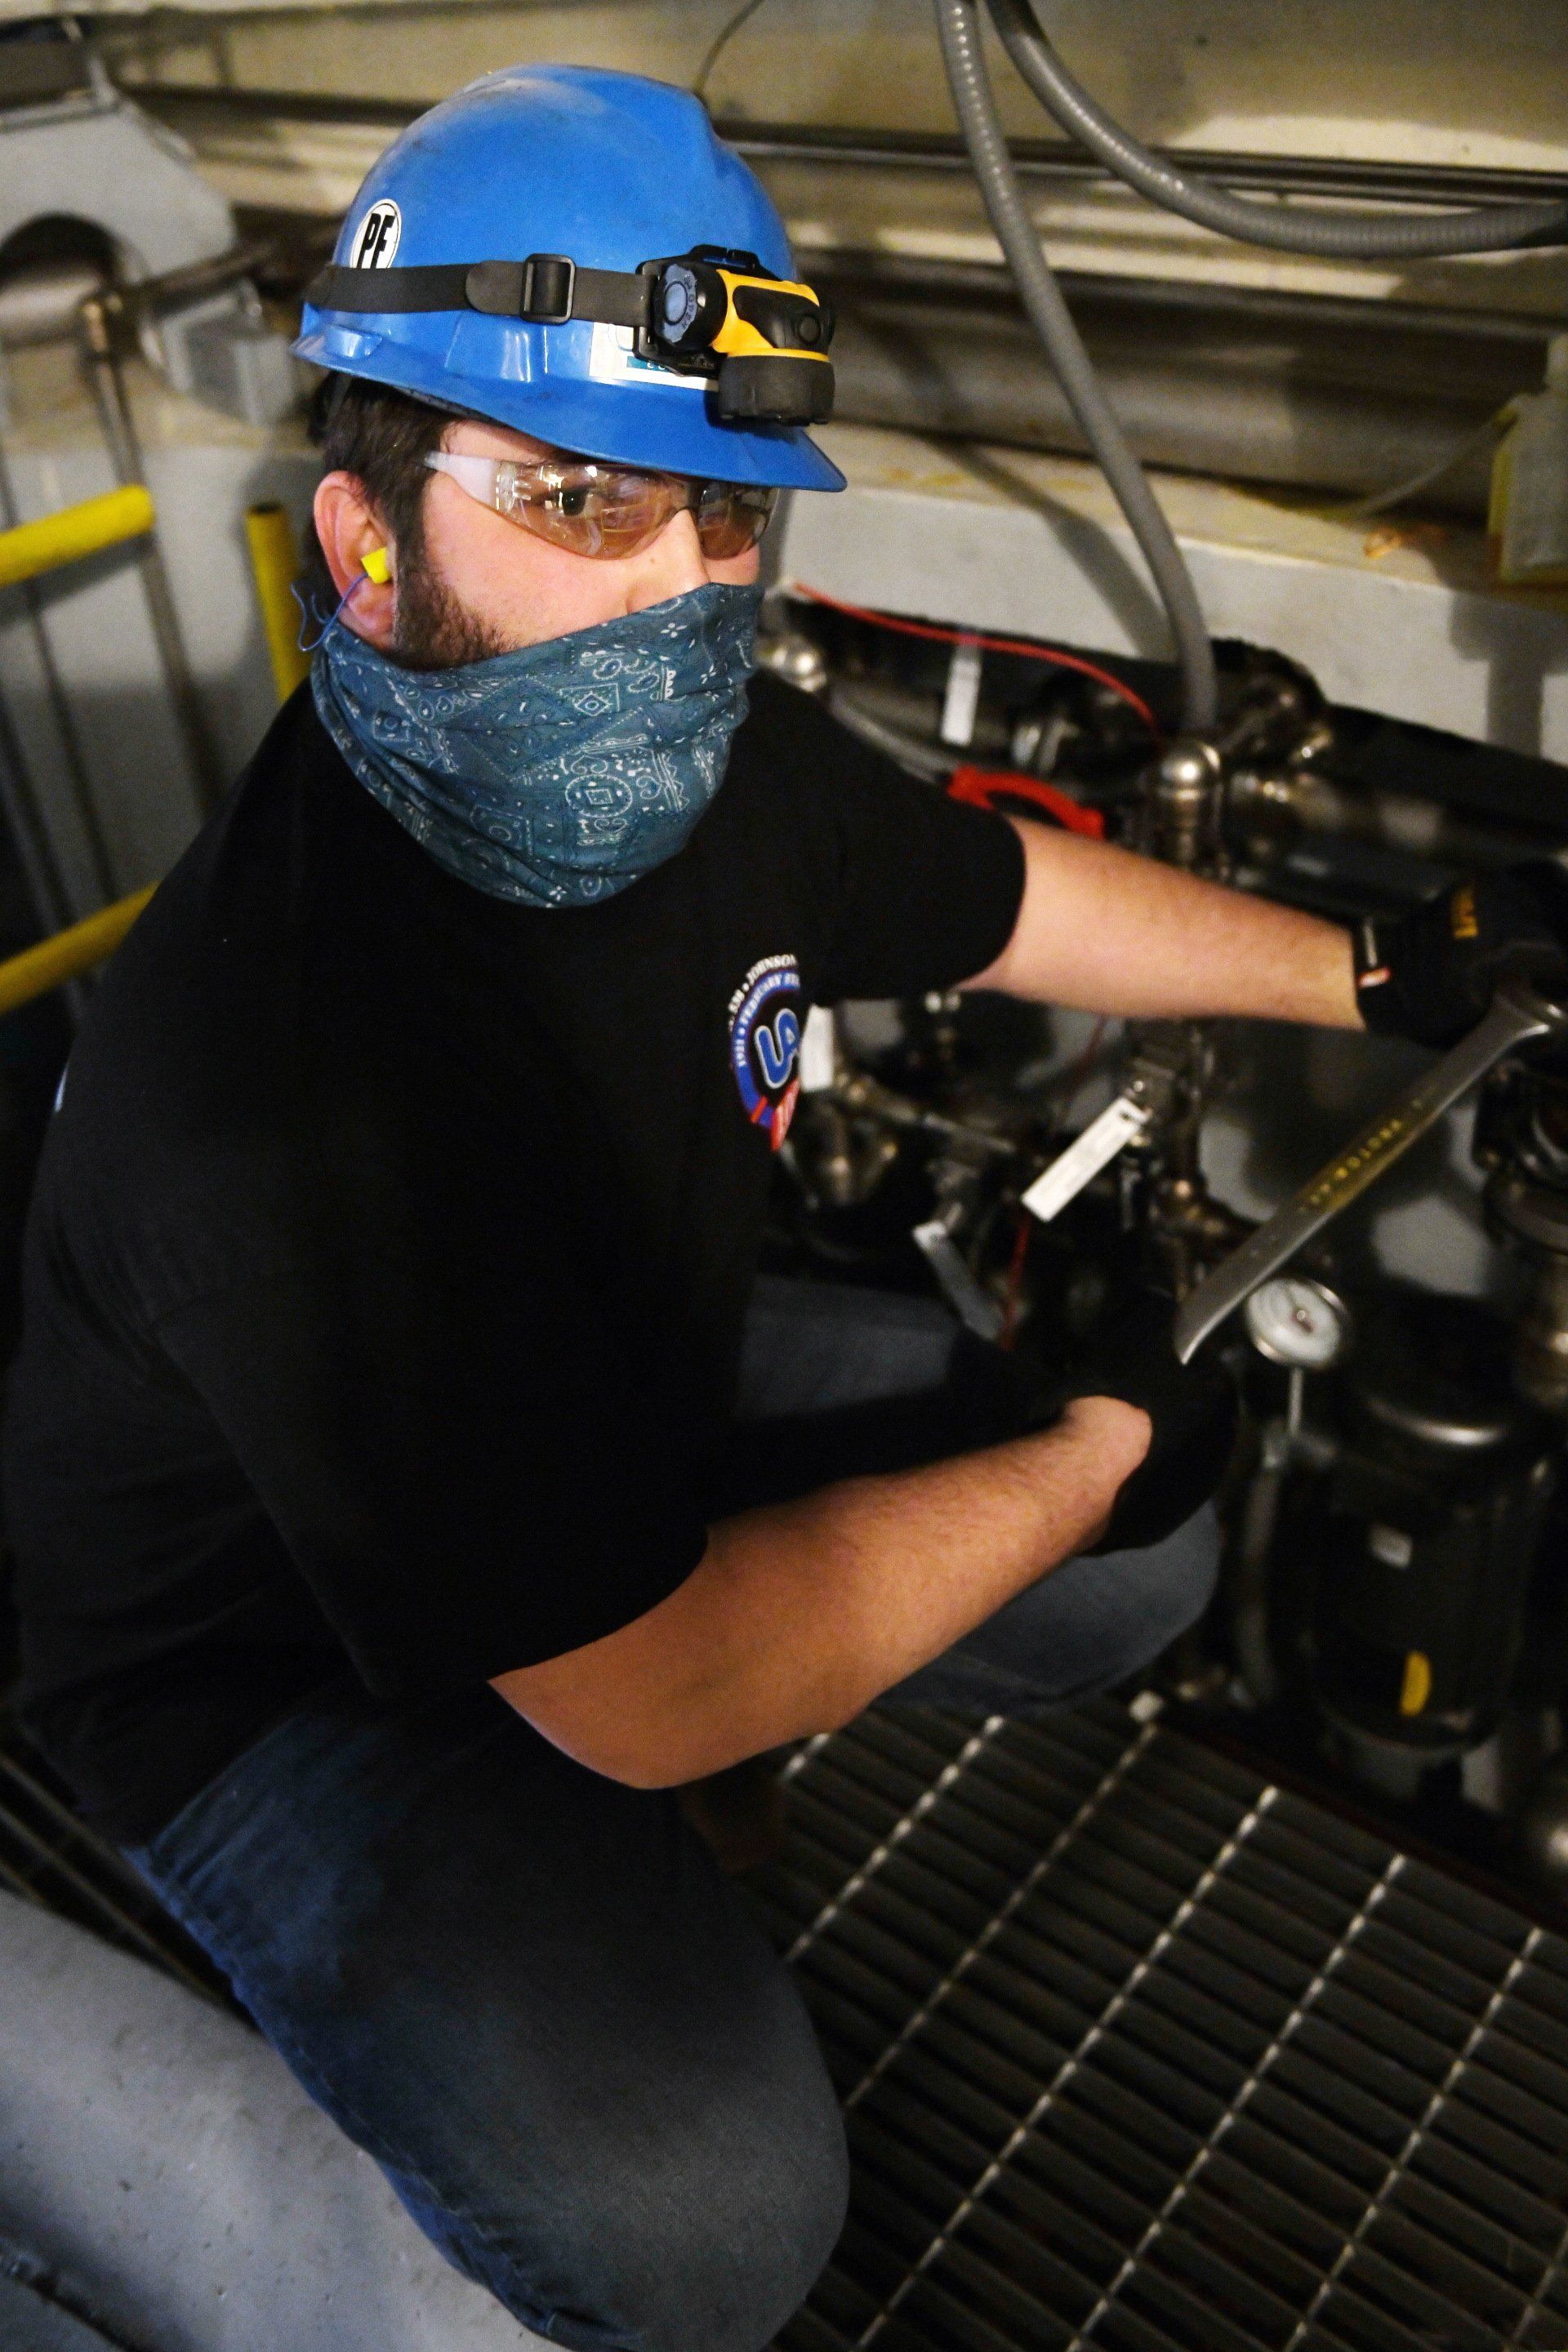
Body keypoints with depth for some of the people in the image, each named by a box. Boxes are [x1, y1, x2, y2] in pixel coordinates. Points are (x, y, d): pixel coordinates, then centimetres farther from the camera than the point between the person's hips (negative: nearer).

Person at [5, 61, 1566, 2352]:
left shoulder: (725, 768, -15)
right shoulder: (299, 1078, -39)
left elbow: (1011, 893, 8)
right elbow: (650, 1694, -31)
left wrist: (1380, 970, 14)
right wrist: (1088, 1450, -20)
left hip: (628, 1411, 7)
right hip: (277, 1656, -6)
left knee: (1140, 1568, 4)